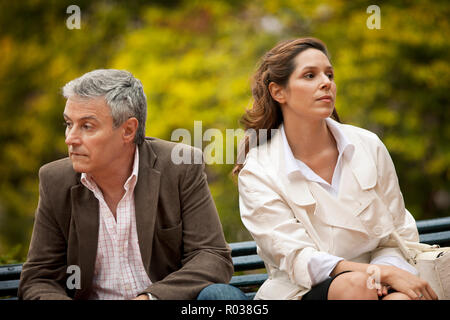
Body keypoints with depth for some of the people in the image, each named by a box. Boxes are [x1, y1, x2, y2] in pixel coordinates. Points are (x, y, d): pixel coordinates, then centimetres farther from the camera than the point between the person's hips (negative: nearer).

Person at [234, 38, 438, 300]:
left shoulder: (367, 146, 4)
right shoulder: (257, 173, -5)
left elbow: (401, 235, 9)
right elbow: (299, 259, -12)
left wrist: (380, 275, -15)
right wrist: (384, 272, -24)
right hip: (304, 291, -1)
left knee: (402, 296, -34)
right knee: (355, 284, -35)